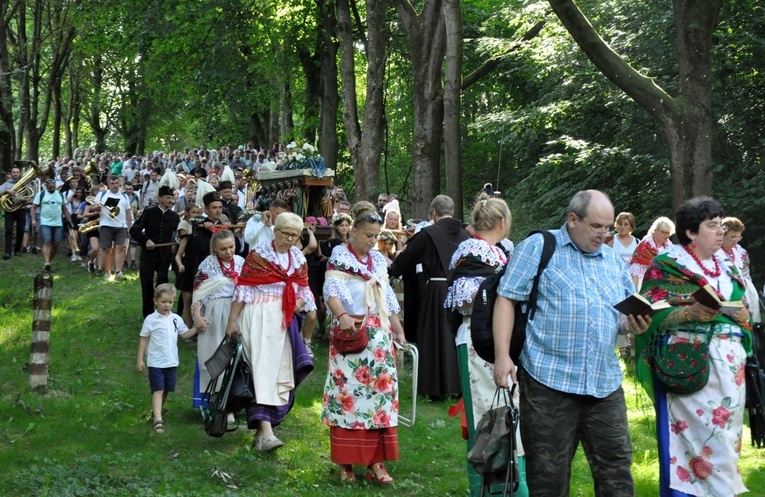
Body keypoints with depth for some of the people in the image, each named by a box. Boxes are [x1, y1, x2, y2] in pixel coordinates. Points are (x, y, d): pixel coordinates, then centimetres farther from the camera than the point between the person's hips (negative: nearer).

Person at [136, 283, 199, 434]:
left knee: (166, 390, 15)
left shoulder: (176, 319, 5)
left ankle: (156, 412, 34)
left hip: (171, 362, 5)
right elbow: (143, 339, -5)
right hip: (156, 363, -5)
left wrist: (197, 328, -6)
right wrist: (139, 360, -6)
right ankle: (158, 420, -16)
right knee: (158, 390, -10)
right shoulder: (150, 320, -8)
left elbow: (185, 334, 12)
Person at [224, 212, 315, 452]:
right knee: (262, 369, -13)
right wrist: (232, 321, -8)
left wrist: (300, 302, -8)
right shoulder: (259, 253, -6)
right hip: (258, 317, -6)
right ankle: (265, 433, -20)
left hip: (284, 321, 6)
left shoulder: (298, 258, 10)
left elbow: (304, 288, 16)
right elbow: (242, 288, -6)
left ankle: (263, 427, 17)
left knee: (280, 373, 7)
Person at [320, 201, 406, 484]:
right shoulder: (340, 256, -1)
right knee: (347, 393, -6)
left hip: (379, 336, 5)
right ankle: (346, 463, 1)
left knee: (379, 394, 0)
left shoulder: (378, 259, 15)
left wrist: (399, 331, 15)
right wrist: (341, 315, -34)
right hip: (349, 334, -5)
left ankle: (375, 463, 3)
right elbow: (331, 290, -16)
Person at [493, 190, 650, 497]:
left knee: (616, 470, 5)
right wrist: (502, 355, -13)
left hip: (605, 384, 5)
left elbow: (625, 315, 22)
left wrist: (634, 324, -3)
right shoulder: (537, 247, 2)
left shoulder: (613, 259, 18)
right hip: (549, 381, -5)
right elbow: (506, 299, -3)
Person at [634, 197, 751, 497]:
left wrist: (742, 315, 4)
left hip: (728, 365, 6)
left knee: (724, 431, 6)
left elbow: (742, 307, 24)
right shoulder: (666, 266, -3)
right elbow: (651, 314, -11)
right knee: (694, 434, -9)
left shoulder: (724, 265, 16)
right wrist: (690, 313, -24)